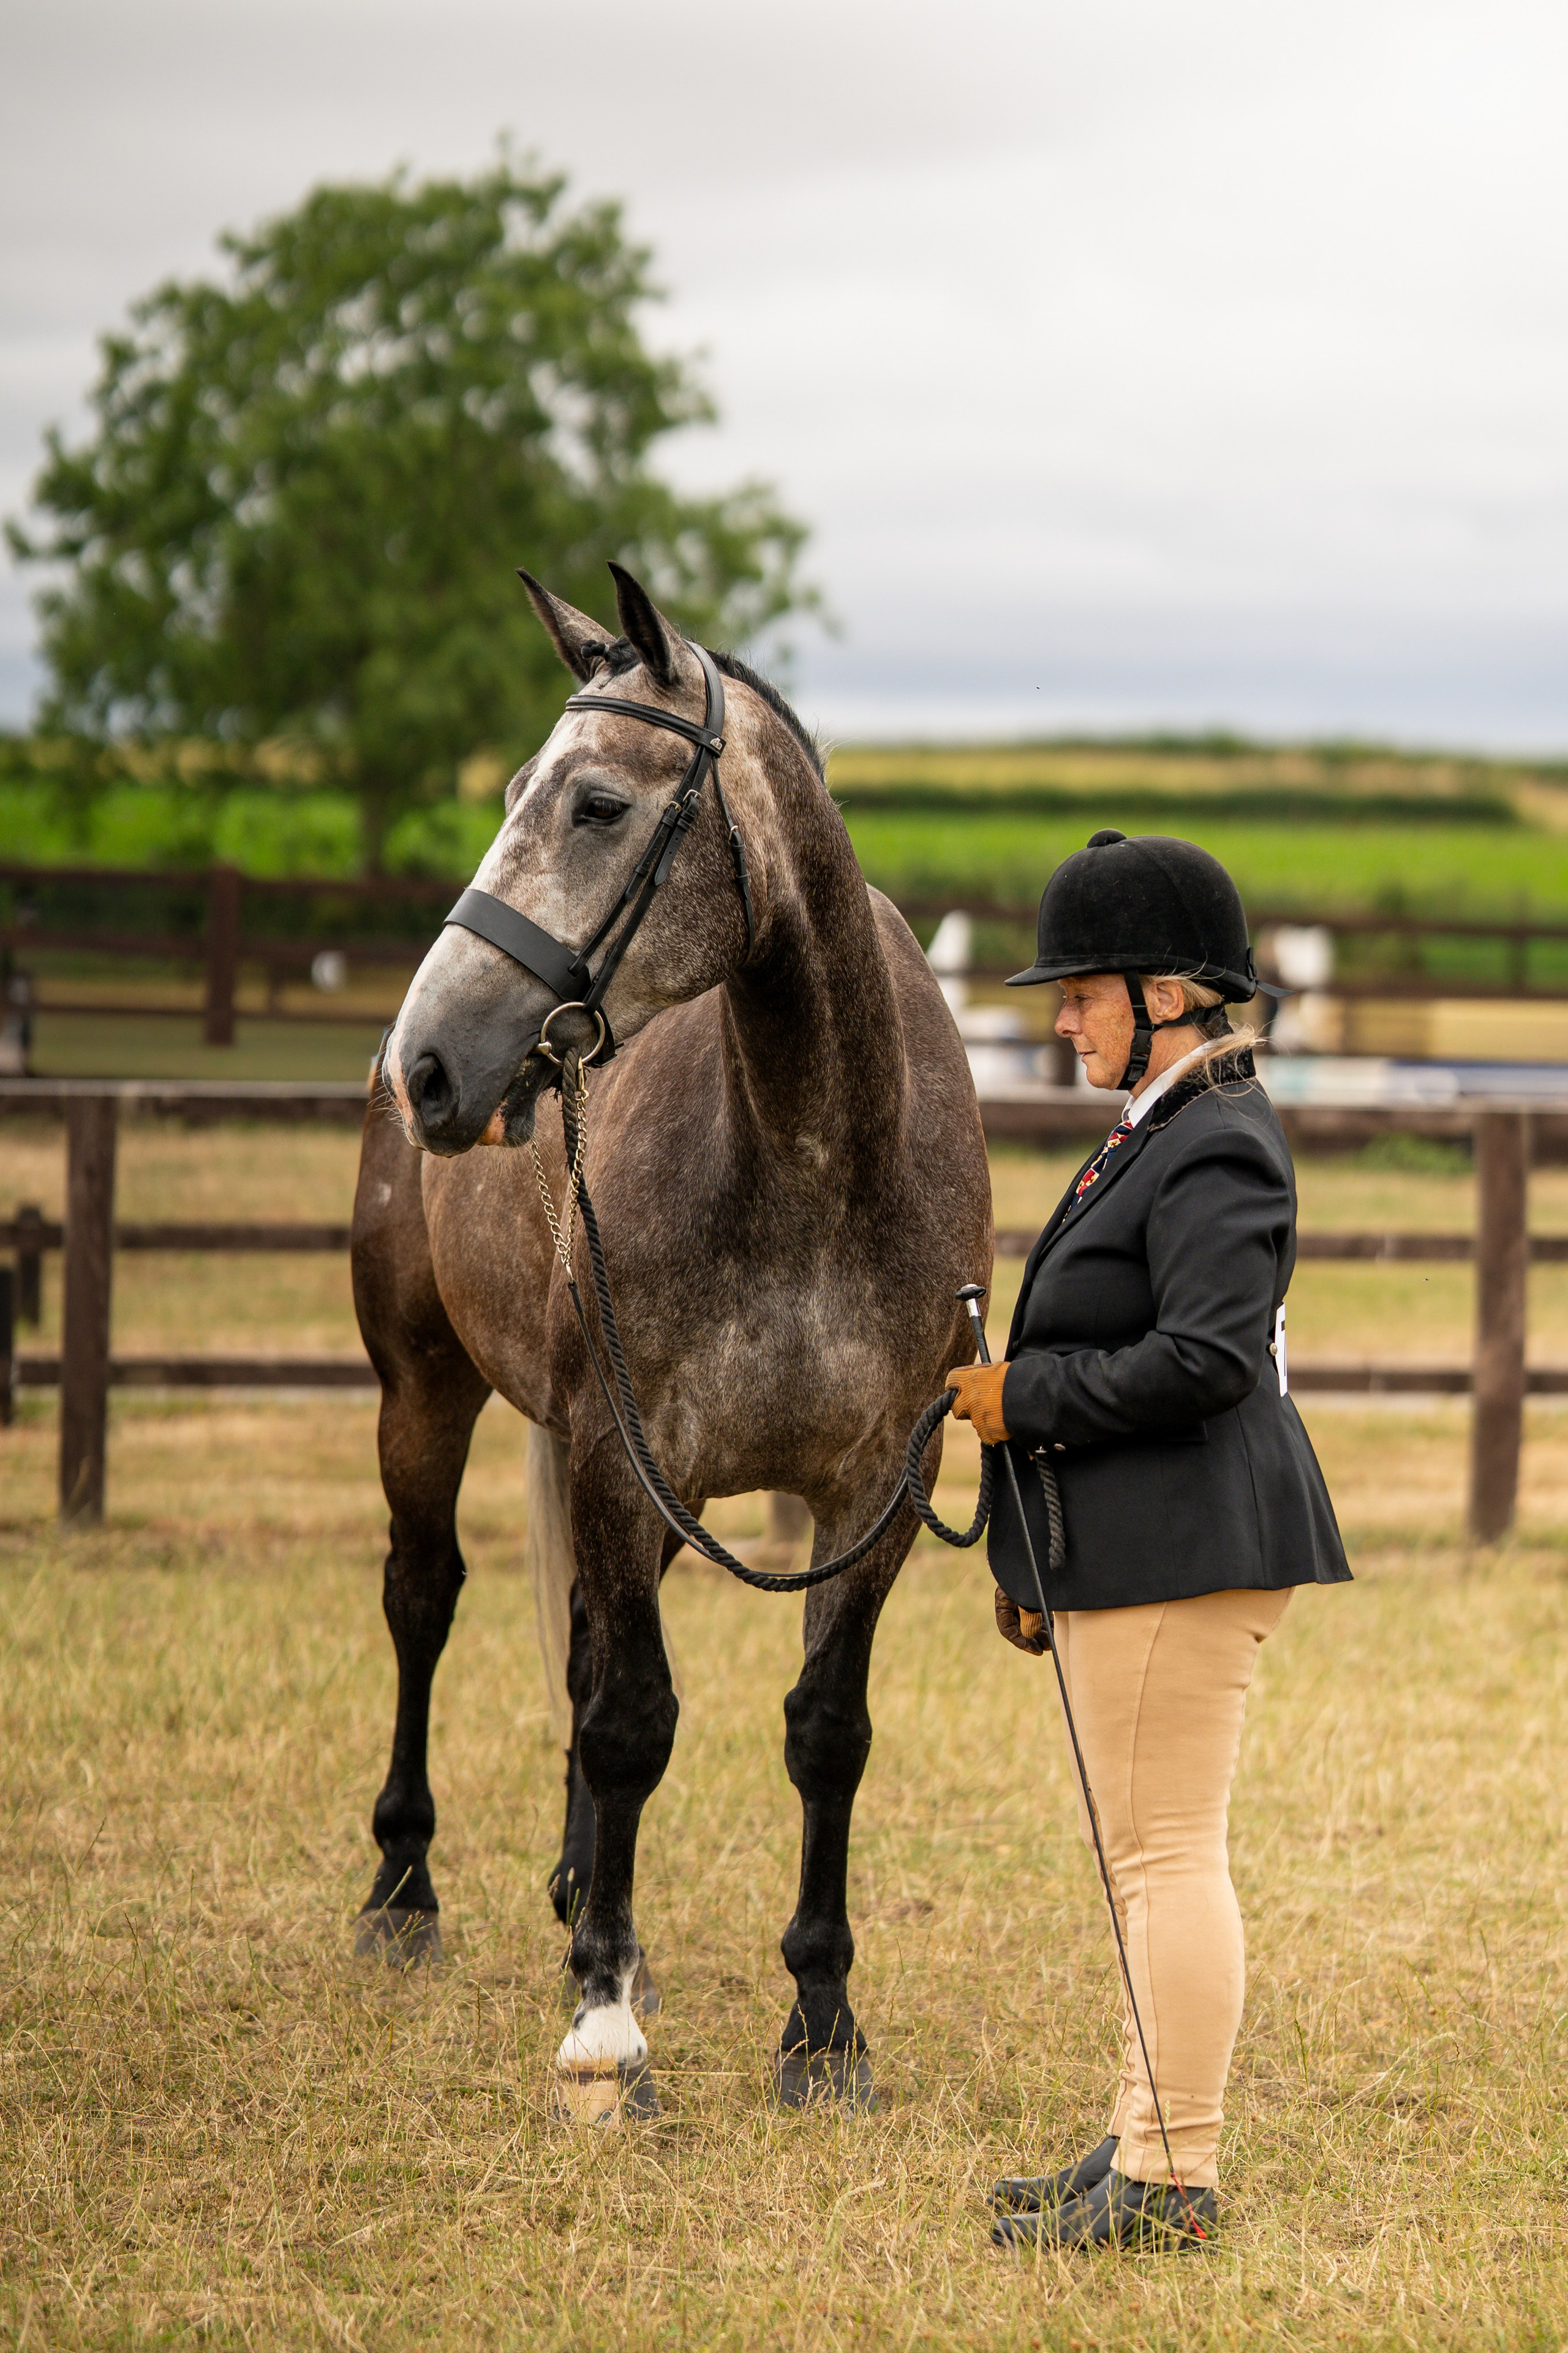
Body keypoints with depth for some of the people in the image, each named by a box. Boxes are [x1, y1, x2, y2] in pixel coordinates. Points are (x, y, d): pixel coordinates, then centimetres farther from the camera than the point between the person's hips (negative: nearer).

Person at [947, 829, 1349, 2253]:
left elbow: (1205, 1359, -27)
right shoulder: (1165, 1131, 17)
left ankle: (1172, 2181, -3)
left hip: (1183, 1545, -11)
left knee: (1165, 1853, -7)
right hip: (1132, 1546, 11)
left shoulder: (1216, 1153, -16)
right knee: (1145, 1852, 16)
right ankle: (1148, 2143, 24)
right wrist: (1045, 1570, 22)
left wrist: (1023, 1398, -17)